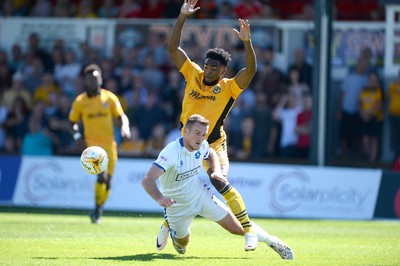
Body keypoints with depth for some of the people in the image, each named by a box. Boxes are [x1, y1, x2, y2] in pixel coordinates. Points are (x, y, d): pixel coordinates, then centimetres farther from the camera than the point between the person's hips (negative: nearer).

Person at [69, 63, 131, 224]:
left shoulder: (110, 98, 5)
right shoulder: (80, 101, 2)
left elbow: (121, 116, 8)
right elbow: (73, 121, 11)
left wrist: (125, 128, -12)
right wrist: (76, 135, -7)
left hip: (109, 144, 3)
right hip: (93, 144, -3)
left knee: (107, 182, 7)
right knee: (102, 174, -25)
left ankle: (99, 210, 28)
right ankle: (96, 210, -13)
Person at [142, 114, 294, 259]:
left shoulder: (202, 145, -14)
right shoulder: (171, 152, -34)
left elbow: (211, 154, 14)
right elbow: (147, 180, -43)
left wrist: (217, 171, -6)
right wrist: (160, 199, -61)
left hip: (201, 196, 4)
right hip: (177, 205, -4)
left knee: (238, 228, 0)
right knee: (182, 243, 16)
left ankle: (272, 242, 20)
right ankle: (174, 234, 52)